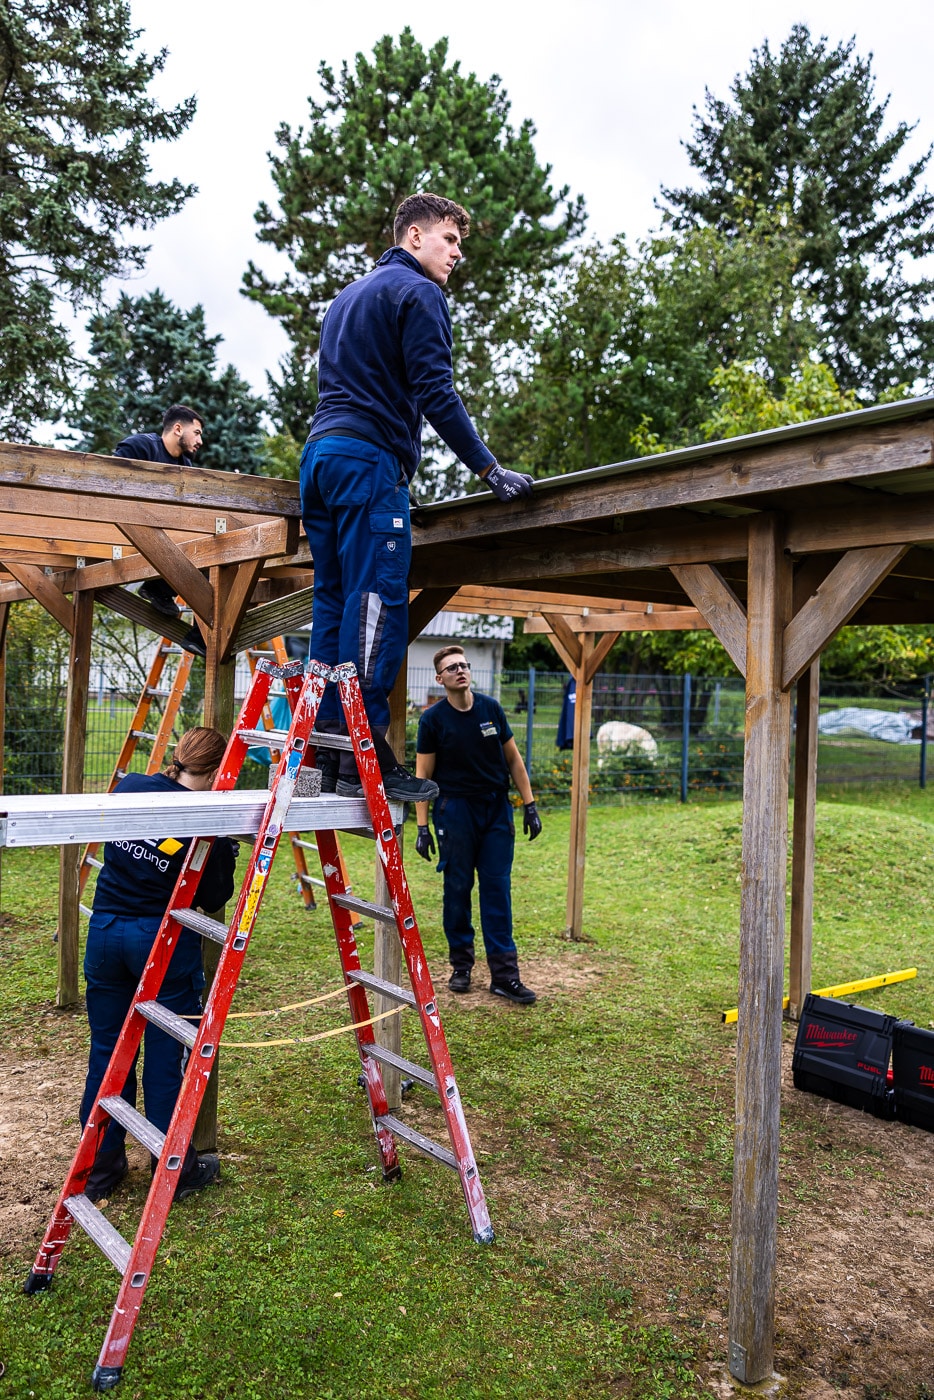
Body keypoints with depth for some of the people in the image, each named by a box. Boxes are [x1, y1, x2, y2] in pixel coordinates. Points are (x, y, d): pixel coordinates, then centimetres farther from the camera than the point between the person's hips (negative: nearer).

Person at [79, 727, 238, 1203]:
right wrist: (226, 853, 7)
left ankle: (99, 1168, 27)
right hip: (164, 941, -5)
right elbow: (214, 898, -7)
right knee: (165, 1057, 7)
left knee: (106, 1051, 15)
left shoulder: (129, 786, -1)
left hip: (104, 931, 5)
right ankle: (173, 1172, 20)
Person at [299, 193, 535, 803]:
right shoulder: (418, 294, 1)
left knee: (334, 602, 5)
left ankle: (327, 748, 3)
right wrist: (491, 470, -10)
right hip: (370, 459, -9)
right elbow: (435, 393, -10)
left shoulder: (346, 297, 30)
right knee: (378, 600, -13)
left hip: (320, 454, 9)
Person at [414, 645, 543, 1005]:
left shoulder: (491, 708, 2)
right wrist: (422, 827, -9)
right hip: (456, 809, -2)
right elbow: (423, 773, -3)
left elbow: (513, 758, 8)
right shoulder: (433, 719, -6)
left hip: (497, 807, 2)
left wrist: (530, 805, 3)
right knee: (457, 888, 5)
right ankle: (461, 965, 20)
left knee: (497, 889, 1)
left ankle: (504, 974, 3)